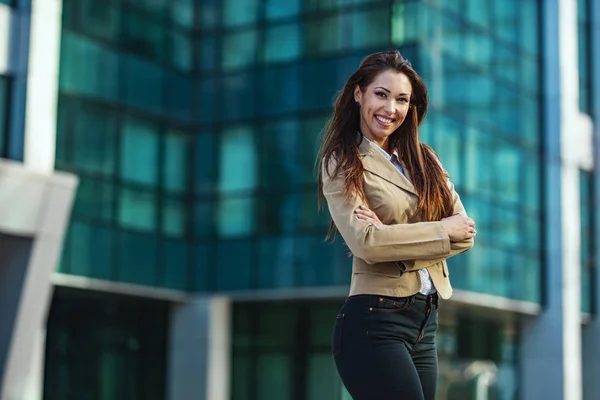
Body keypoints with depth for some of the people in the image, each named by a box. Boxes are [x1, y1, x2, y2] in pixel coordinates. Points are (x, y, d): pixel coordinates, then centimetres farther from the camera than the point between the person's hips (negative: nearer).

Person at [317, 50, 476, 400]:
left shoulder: (422, 158, 14)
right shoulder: (342, 163, -3)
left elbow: (464, 231, 3)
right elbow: (365, 242, -16)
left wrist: (398, 239, -12)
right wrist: (441, 231, -8)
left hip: (425, 322, 6)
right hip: (375, 322, -6)